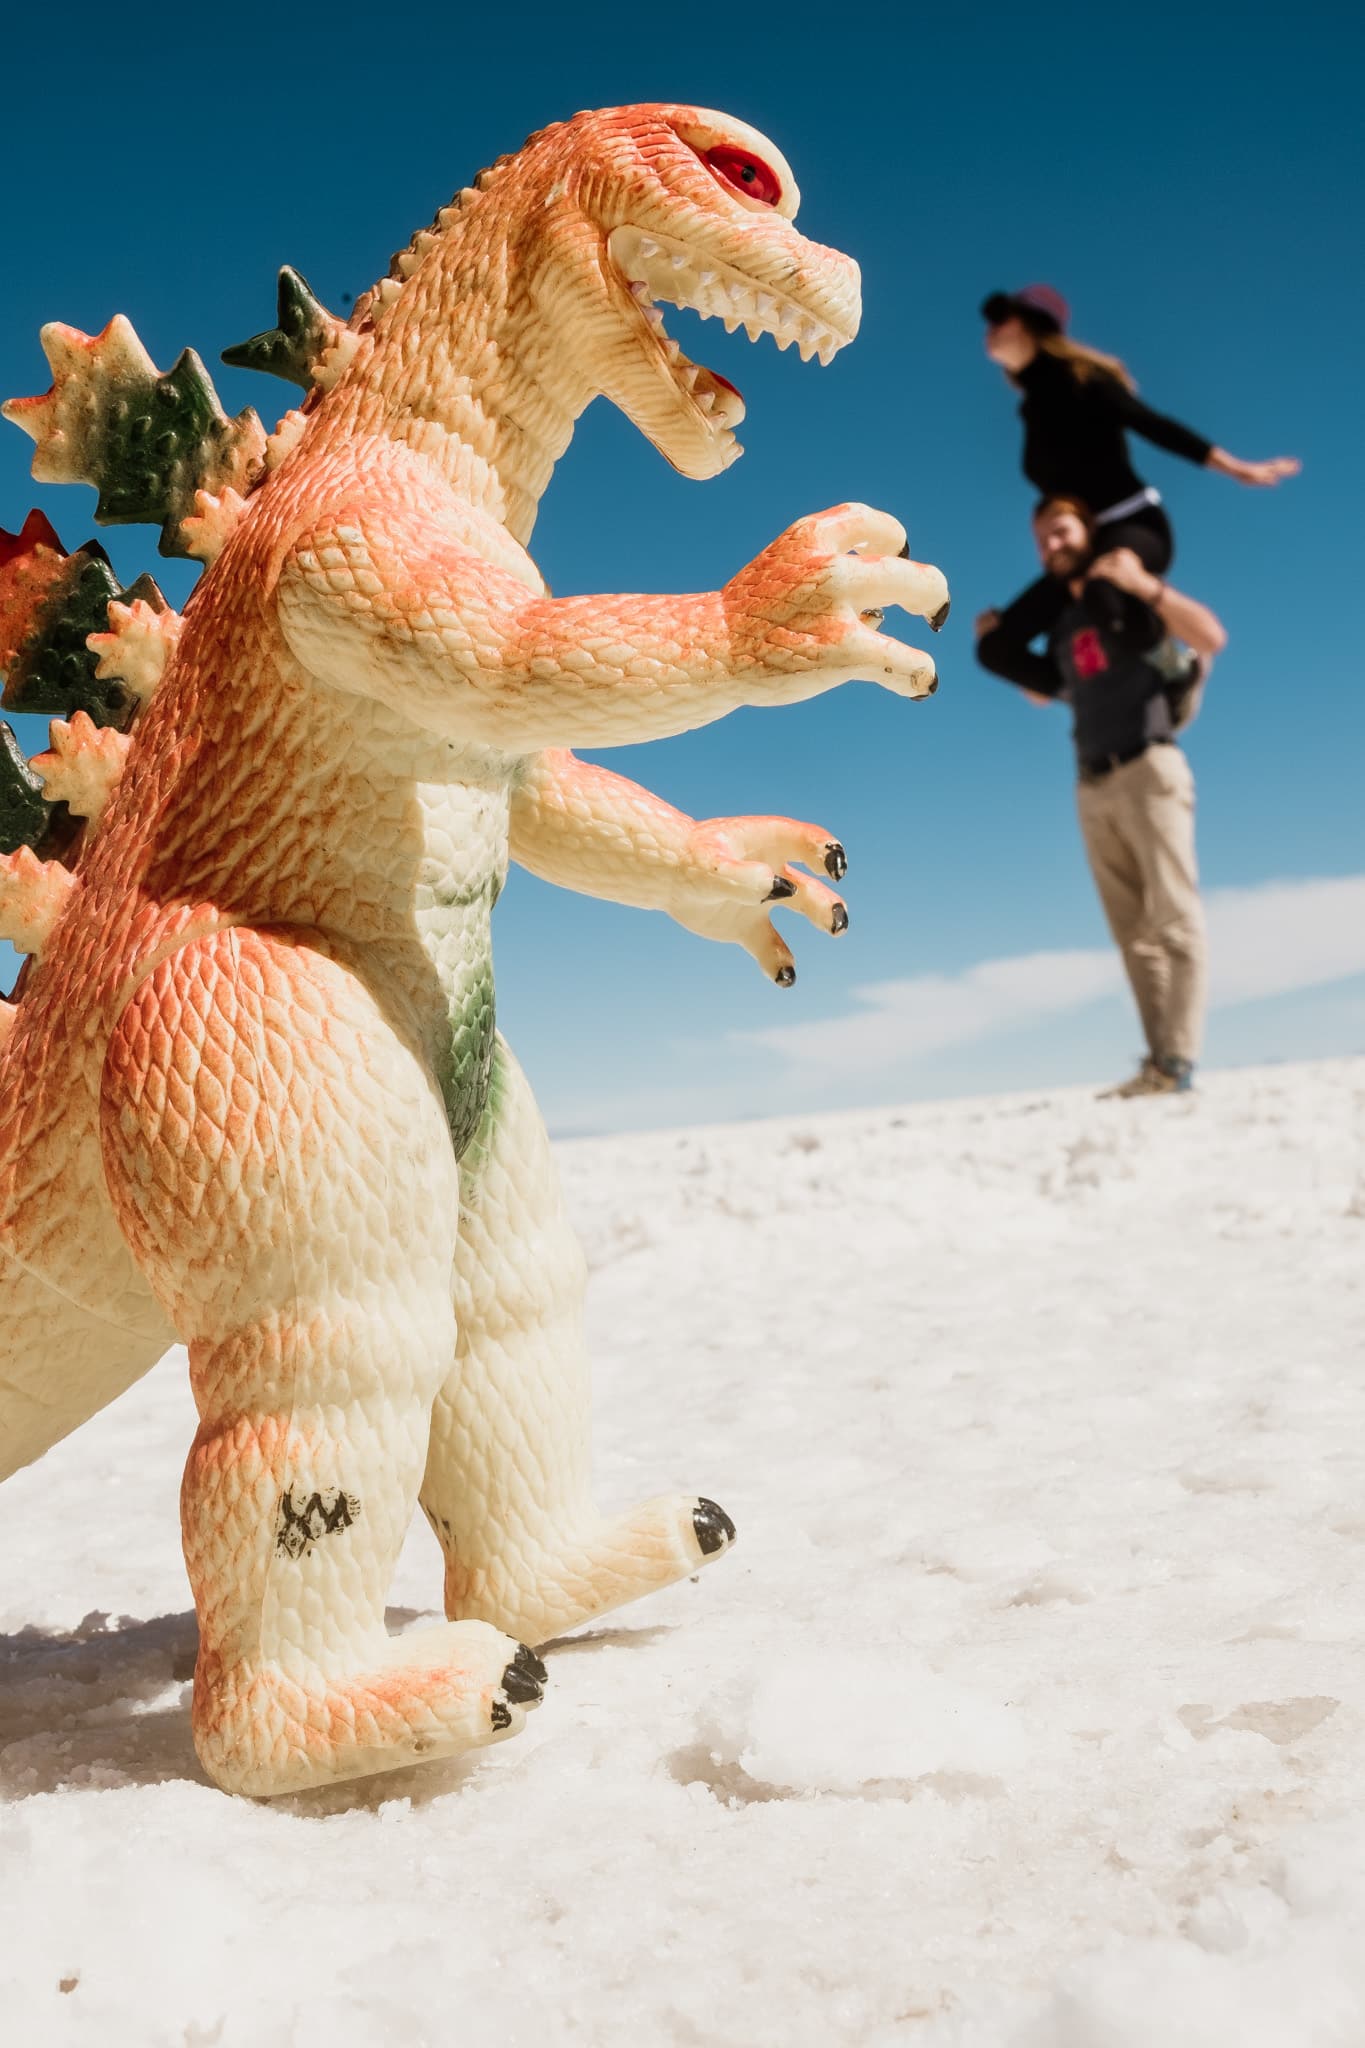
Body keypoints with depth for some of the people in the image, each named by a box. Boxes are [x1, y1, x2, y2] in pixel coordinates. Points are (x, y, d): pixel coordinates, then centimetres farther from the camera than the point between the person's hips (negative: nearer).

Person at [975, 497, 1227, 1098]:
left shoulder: (1129, 592, 0)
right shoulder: (1061, 617, 18)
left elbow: (1211, 637, -15)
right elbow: (1044, 691, 36)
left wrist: (1144, 585, -25)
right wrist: (995, 643, 24)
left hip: (1147, 771, -7)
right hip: (1094, 787, 7)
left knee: (1173, 919, -11)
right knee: (1135, 934, 2)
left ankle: (1178, 1062, -16)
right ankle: (1159, 1063, 1)